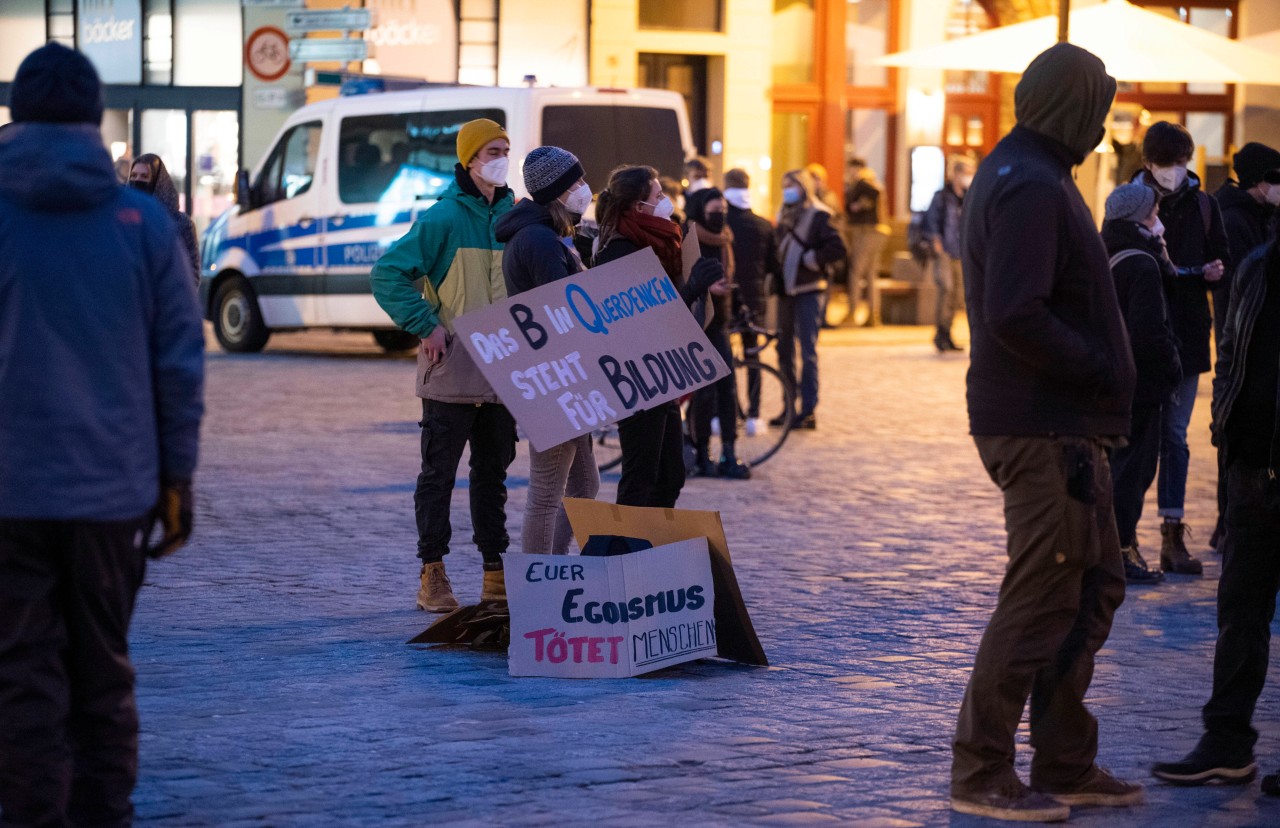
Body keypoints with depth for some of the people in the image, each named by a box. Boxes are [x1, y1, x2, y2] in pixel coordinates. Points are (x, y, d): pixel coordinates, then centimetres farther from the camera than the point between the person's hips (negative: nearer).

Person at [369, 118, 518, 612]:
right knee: (440, 472, 0)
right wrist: (426, 326, -14)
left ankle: (496, 574, 16)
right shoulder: (443, 218, -9)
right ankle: (432, 575, 6)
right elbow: (387, 275, -12)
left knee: (493, 471, 11)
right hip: (451, 369, -6)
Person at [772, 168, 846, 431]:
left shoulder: (818, 216, -8)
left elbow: (837, 249, -17)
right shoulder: (784, 215, 14)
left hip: (808, 291, -7)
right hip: (785, 290, 7)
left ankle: (808, 410, -3)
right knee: (785, 350, 10)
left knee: (807, 351, -6)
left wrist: (811, 259, -14)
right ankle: (789, 407, 19)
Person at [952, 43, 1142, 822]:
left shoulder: (1013, 175, 16)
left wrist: (1101, 368, 12)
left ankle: (1067, 765, 24)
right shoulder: (1033, 188, -17)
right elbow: (1016, 315, -27)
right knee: (1042, 597, -5)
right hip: (1045, 429, -11)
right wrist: (1100, 368, -16)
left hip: (1064, 427, 11)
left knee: (1095, 586, 16)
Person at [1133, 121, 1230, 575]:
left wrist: (1214, 272, -9)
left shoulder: (1203, 205, 9)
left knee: (1175, 435, 5)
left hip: (1185, 333, 2)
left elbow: (1222, 262, 14)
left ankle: (1173, 536, 7)